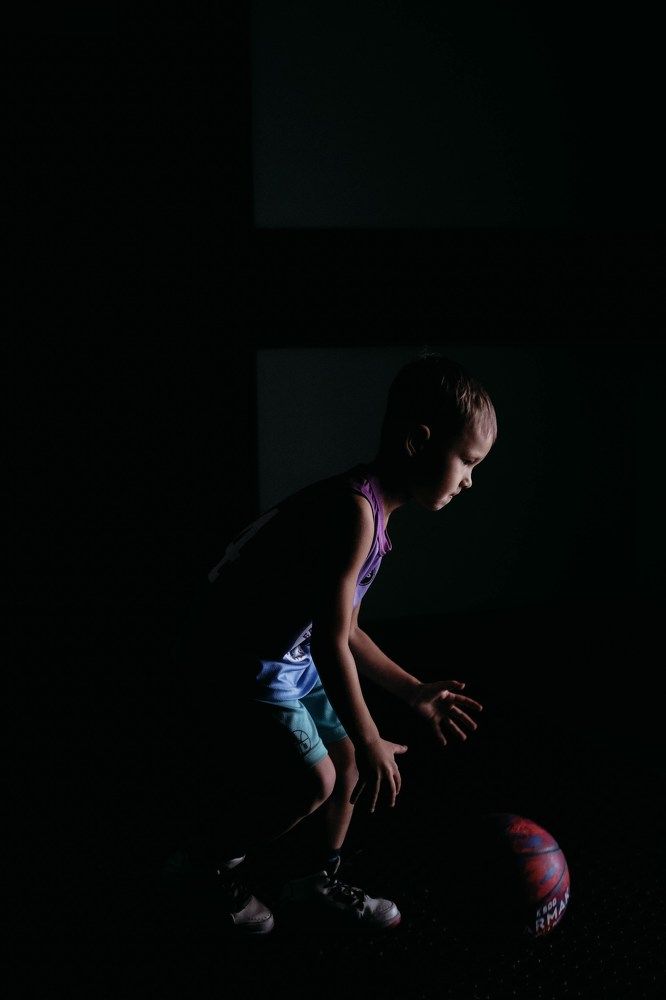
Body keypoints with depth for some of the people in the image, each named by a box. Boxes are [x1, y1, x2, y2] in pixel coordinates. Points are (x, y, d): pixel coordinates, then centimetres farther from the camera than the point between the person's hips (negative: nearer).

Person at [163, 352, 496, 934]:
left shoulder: (373, 510, 6)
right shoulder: (354, 511, -26)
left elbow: (345, 630, 14)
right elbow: (330, 642, -26)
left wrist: (415, 693, 16)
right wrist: (371, 742, -19)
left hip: (290, 658, 10)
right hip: (242, 664, -10)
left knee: (349, 758, 12)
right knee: (313, 780, -8)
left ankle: (316, 885, 30)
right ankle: (206, 863, 14)